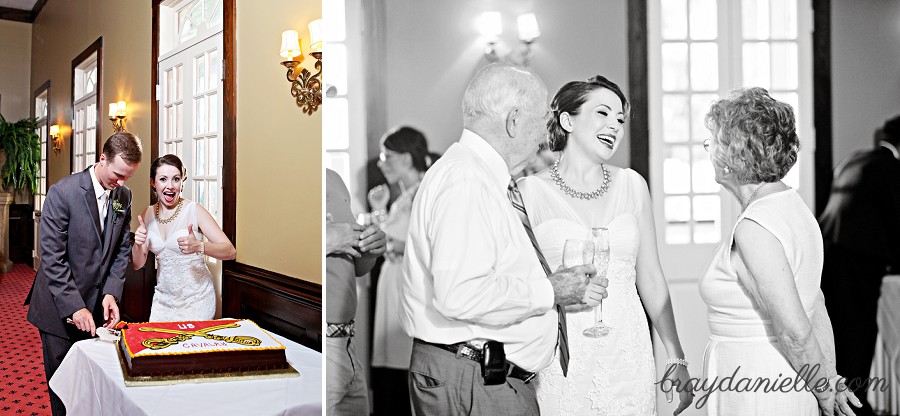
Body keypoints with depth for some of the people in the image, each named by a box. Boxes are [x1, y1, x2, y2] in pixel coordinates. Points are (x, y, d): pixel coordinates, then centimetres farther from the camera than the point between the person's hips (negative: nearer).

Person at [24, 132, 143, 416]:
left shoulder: (124, 195, 2)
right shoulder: (63, 192, -15)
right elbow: (52, 258, -17)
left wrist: (112, 292, -7)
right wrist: (74, 307, -20)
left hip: (98, 306, 4)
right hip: (60, 308, -4)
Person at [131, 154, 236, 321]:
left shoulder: (194, 210, -13)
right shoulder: (148, 214, 2)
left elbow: (230, 252, -19)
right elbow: (137, 264, 4)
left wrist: (198, 246, -36)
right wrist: (138, 244, -17)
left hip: (195, 300, -4)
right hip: (163, 299, 4)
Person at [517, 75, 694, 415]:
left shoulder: (632, 185, 6)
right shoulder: (530, 190, -4)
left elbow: (650, 278, 9)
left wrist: (677, 360, 9)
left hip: (627, 354, 3)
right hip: (559, 359, -3)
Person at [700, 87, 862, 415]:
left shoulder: (754, 228, -22)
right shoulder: (793, 206, 7)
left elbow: (795, 330, -22)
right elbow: (817, 308, 11)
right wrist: (832, 379, 14)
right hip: (789, 388, 9)